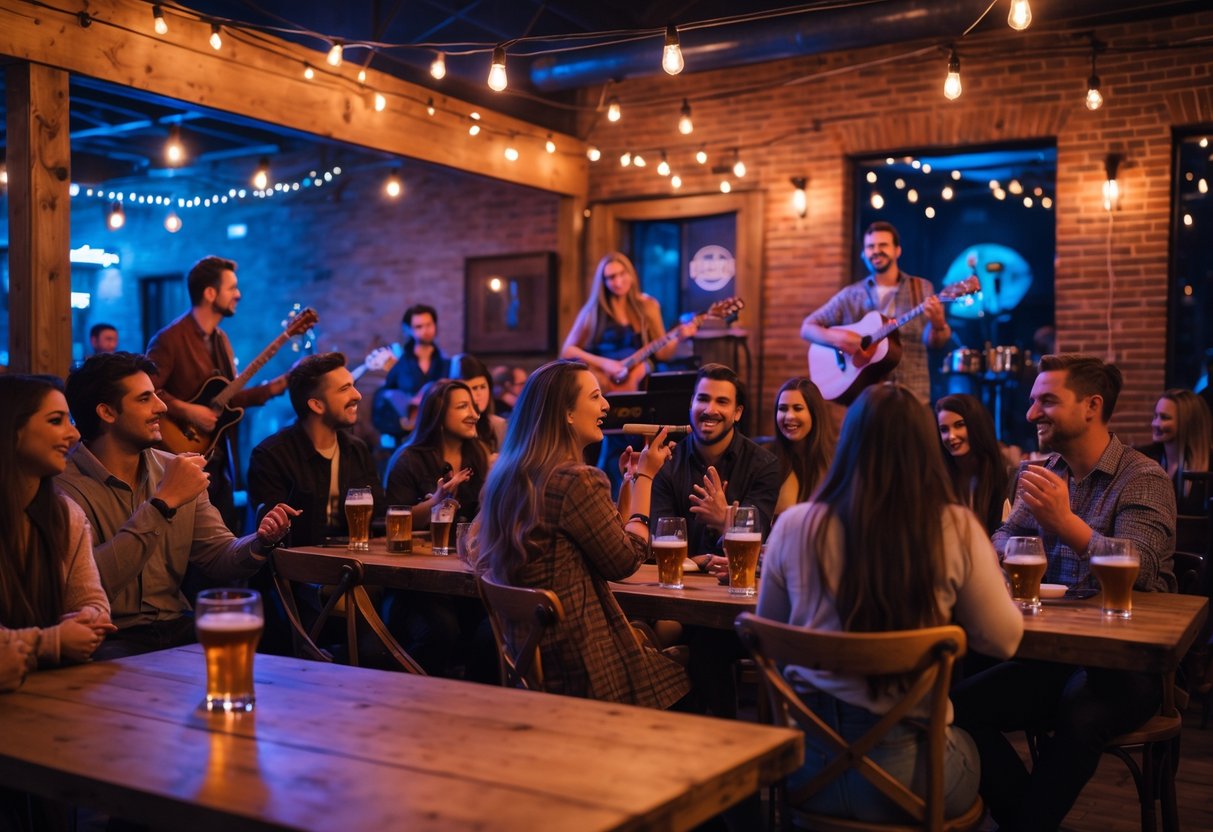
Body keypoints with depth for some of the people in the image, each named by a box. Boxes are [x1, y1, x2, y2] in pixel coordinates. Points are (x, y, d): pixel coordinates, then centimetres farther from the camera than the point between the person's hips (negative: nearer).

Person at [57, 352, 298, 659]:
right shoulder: (67, 484, -12)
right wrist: (164, 502, -23)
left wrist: (260, 542, -14)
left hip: (177, 627, 6)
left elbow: (217, 555, 9)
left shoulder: (173, 470, 8)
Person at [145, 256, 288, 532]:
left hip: (219, 460, 8)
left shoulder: (220, 339, 13)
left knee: (228, 532, 12)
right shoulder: (171, 339, -13)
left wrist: (278, 385, 6)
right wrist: (187, 411, -22)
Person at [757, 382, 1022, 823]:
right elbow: (1002, 640, -1)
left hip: (806, 764, 2)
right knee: (971, 745, 32)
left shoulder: (794, 526, -8)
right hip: (904, 768, -1)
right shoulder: (957, 530, -13)